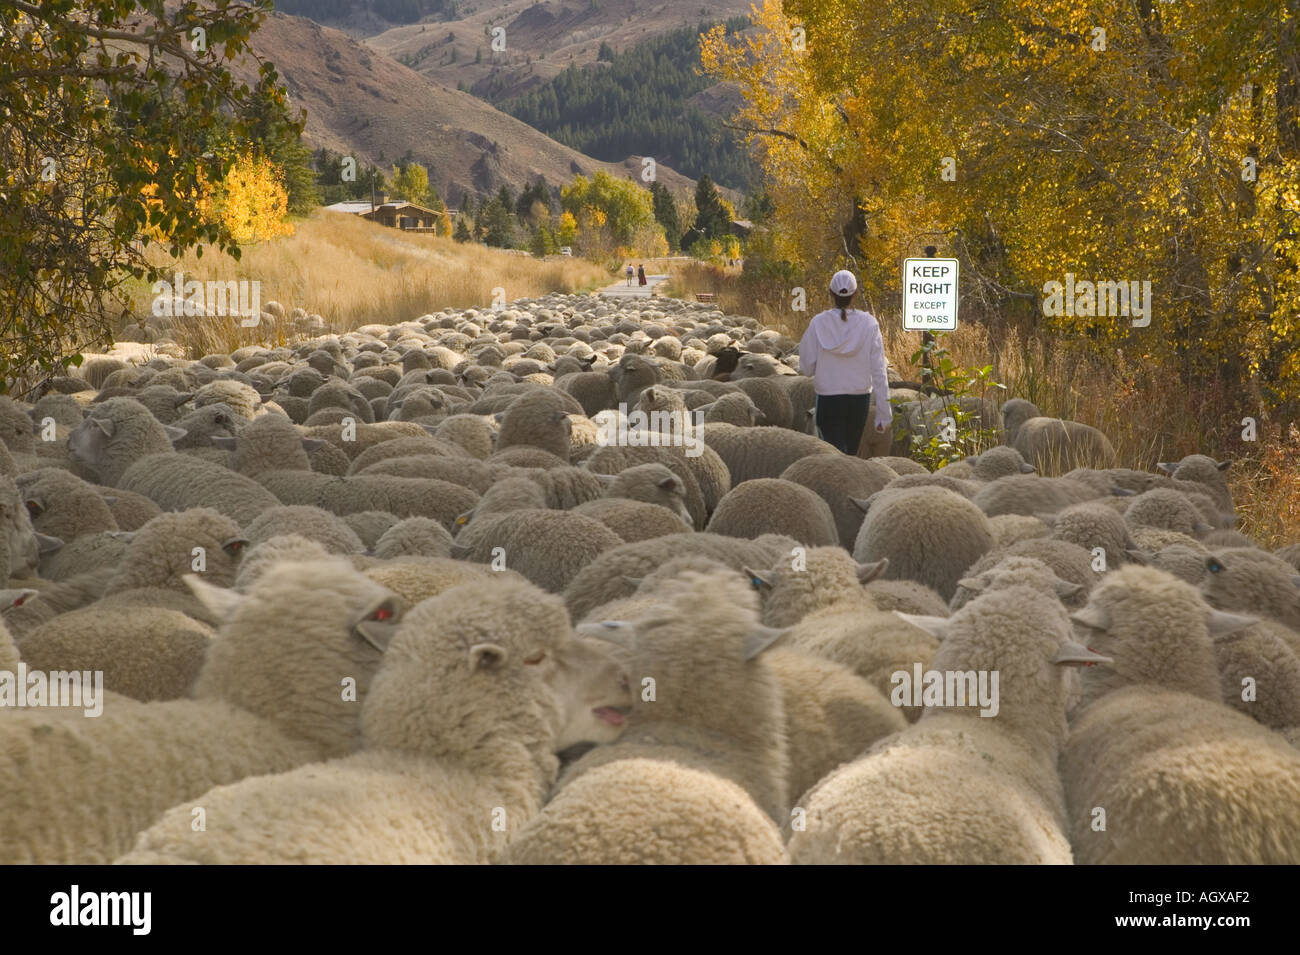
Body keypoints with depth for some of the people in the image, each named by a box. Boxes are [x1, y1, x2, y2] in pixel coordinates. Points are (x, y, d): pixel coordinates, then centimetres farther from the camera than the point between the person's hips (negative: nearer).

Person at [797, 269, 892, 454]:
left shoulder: (818, 323, -9)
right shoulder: (869, 324, -8)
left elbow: (807, 368, -4)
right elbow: (878, 372, -6)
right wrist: (883, 413, -1)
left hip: (828, 400, -2)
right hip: (860, 398, 2)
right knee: (851, 453, 21)